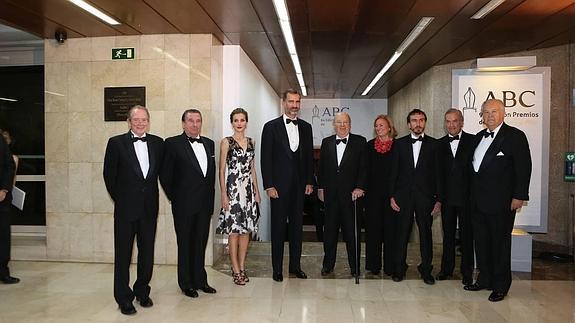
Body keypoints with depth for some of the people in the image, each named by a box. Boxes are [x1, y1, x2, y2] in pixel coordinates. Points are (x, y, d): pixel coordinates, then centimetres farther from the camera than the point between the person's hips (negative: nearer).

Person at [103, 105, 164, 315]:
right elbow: (109, 174, 0)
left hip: (149, 207, 3)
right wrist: (119, 198, 2)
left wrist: (152, 197, 8)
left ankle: (142, 292, 29)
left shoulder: (158, 143, 5)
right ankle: (124, 298, 18)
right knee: (123, 253, 6)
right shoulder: (116, 143, -3)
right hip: (126, 207, -3)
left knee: (147, 252, 12)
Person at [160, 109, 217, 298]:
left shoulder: (209, 143, 11)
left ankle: (200, 280, 27)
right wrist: (174, 197, -3)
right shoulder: (173, 144, -6)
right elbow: (165, 175, -5)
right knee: (185, 244, 7)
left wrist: (210, 196, 9)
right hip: (184, 206, -5)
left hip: (204, 204, 5)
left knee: (201, 243, 14)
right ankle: (186, 284, 20)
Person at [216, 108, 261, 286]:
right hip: (233, 189, -5)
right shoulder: (226, 142, -4)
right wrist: (224, 194, -11)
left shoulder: (251, 142, 11)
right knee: (234, 230, -1)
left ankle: (242, 267, 20)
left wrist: (257, 191, 11)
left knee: (246, 230, 8)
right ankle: (236, 270, 10)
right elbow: (222, 170, -5)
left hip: (249, 189, 5)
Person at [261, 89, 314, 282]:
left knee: (297, 225, 10)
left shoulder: (306, 127, 10)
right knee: (278, 227, 4)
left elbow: (309, 156, 12)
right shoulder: (271, 127, -2)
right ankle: (277, 268, 14)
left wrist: (309, 182, 5)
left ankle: (295, 265, 22)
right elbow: (266, 158, -6)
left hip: (299, 186, 4)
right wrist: (269, 185, -11)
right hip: (279, 185, -4)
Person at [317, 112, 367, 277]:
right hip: (330, 194, 3)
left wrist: (359, 188, -10)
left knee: (352, 231, 4)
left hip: (351, 193, -2)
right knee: (330, 230, 10)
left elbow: (363, 167, -2)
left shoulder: (359, 142, 1)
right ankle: (328, 264, 22)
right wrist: (320, 187, 7)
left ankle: (355, 266, 16)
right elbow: (321, 167, 12)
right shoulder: (326, 142, 9)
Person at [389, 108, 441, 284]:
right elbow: (394, 171, 5)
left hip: (425, 196, 0)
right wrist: (392, 196, -1)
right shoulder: (400, 143, 6)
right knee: (402, 233, 5)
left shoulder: (433, 144, 4)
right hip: (403, 196, 0)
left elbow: (438, 173, 3)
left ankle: (426, 270, 20)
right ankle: (399, 268, 18)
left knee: (426, 233, 7)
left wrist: (439, 199, -1)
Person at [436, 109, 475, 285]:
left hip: (466, 196, -3)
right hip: (447, 197, 3)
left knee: (466, 234, 6)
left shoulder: (472, 141, -2)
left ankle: (467, 271, 18)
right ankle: (447, 268, 25)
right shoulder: (440, 144, 7)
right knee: (448, 233, 13)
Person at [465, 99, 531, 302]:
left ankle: (500, 286, 16)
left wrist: (519, 196, -14)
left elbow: (524, 168, -10)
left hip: (501, 202, -7)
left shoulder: (515, 136, -6)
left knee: (500, 243, 4)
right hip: (478, 202, 7)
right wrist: (472, 195, 12)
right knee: (481, 242, 14)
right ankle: (484, 279, 28)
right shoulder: (479, 137, 14)